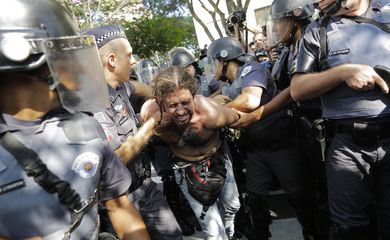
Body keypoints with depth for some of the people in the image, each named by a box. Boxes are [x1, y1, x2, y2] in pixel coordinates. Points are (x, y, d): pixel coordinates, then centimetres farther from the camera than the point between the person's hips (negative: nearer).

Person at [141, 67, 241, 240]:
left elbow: (236, 117, -16)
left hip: (218, 158, 1)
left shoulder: (210, 114, -37)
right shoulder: (150, 113, -33)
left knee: (232, 205, 28)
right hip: (186, 168, -1)